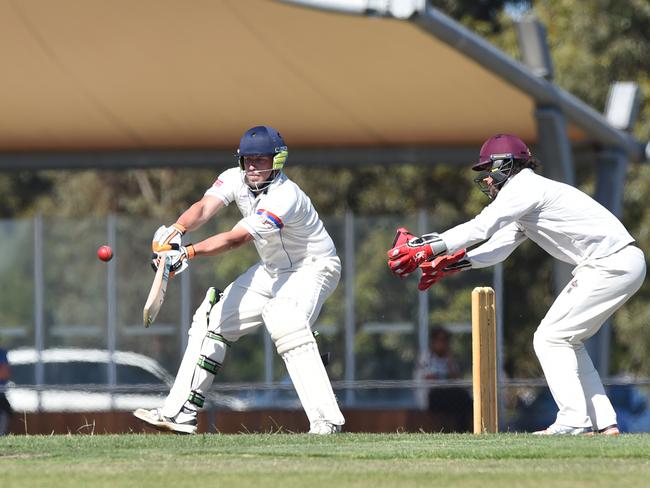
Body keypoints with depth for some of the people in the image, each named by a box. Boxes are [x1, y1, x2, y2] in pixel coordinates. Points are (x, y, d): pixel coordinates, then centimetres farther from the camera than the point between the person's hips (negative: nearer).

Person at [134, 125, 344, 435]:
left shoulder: (285, 197, -31)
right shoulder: (235, 179, -8)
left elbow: (237, 238, -39)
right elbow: (204, 208, -25)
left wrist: (187, 253, -51)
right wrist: (176, 230, -47)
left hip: (312, 269, -8)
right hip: (271, 269, 8)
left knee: (285, 324, -34)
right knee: (212, 320, 4)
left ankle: (326, 420, -38)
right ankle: (179, 414, 10)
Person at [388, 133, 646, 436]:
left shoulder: (524, 189, -9)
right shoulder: (525, 196, 22)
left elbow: (480, 228, -16)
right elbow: (496, 248, 21)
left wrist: (426, 248, -14)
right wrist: (447, 264, 9)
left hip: (613, 266, -10)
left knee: (550, 339, -7)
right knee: (565, 340, 17)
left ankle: (573, 421, -12)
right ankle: (603, 422, 13)